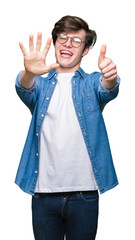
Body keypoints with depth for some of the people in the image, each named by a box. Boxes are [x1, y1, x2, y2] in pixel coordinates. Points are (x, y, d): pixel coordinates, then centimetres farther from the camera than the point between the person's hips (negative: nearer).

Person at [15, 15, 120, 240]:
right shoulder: (41, 84, 9)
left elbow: (107, 90, -14)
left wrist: (110, 76, -39)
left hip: (84, 193, 0)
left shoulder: (92, 83, 8)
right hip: (44, 192, 1)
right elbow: (25, 90, -13)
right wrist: (29, 73, -37)